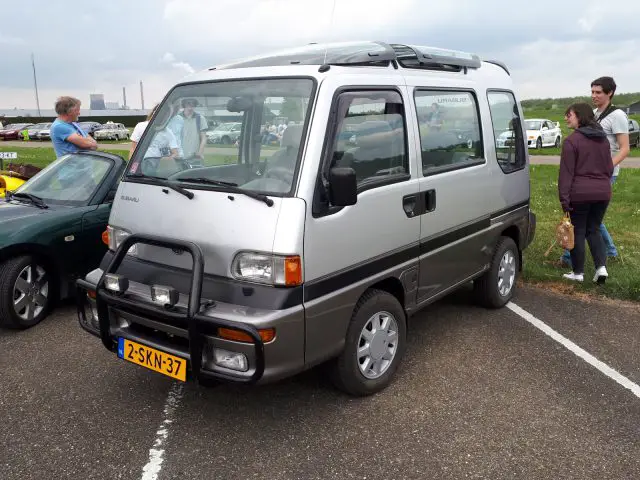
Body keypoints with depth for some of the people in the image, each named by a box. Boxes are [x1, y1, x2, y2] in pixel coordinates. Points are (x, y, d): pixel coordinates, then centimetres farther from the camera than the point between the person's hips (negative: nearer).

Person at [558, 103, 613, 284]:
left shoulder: (572, 140, -10)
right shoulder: (603, 140, 12)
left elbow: (566, 172, -13)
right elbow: (609, 167, 17)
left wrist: (564, 198, -12)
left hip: (580, 193, -6)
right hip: (602, 192, 6)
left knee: (578, 232, 5)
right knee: (594, 229, 18)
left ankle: (578, 273, 12)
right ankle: (601, 267, 4)